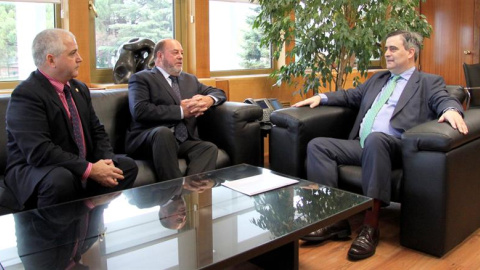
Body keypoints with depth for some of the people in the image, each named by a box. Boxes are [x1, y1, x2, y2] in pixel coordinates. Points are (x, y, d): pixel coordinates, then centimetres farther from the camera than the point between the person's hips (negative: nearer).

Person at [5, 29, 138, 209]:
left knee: (127, 166, -5)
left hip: (81, 167, 8)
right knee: (61, 179, -37)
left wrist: (106, 160, -10)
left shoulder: (79, 88, 9)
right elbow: (40, 151, -27)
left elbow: (97, 131, 10)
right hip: (33, 169, -7)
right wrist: (90, 169, -28)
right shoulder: (26, 94, -18)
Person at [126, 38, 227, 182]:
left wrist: (209, 100, 1)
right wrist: (181, 111, -11)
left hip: (184, 142, 5)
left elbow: (219, 93, 27)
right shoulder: (141, 78, 6)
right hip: (147, 141, -4)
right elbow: (140, 110, -10)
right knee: (164, 132, -36)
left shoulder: (190, 79, 26)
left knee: (210, 148, -25)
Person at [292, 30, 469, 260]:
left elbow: (444, 100, -4)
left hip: (395, 147, -6)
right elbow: (351, 95, 34)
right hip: (361, 145, 6)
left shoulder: (429, 82, 13)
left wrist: (452, 110, -28)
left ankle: (371, 225, -34)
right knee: (317, 145, -15)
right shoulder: (378, 79, 30)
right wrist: (322, 97, 19)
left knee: (375, 139, -40)